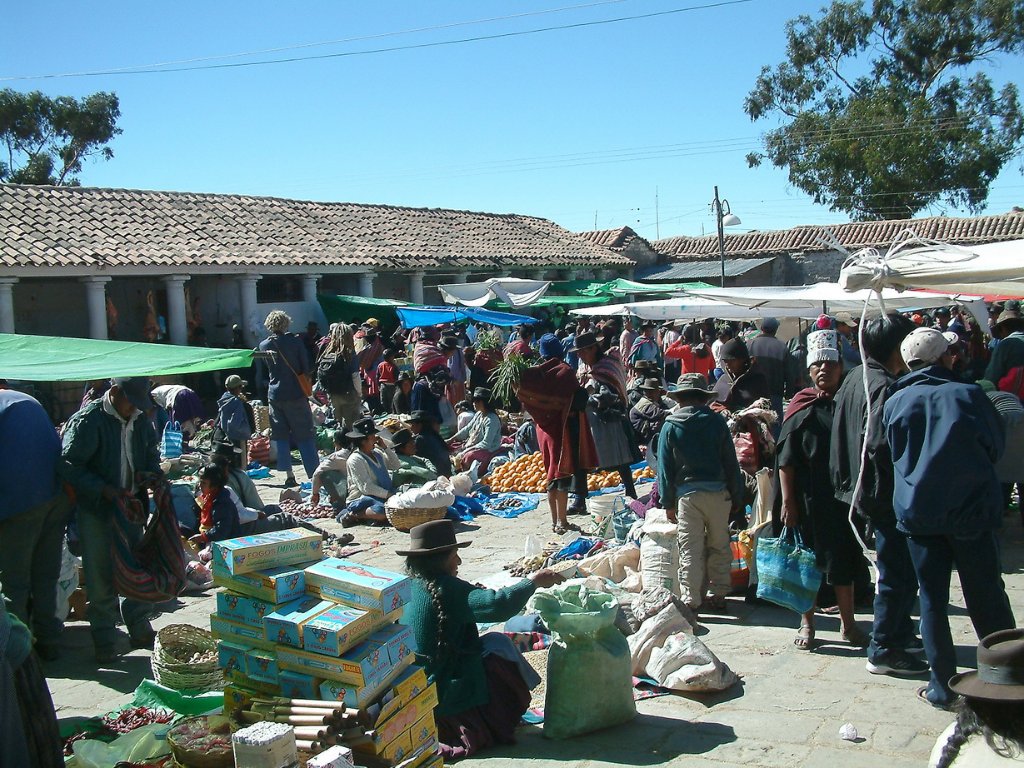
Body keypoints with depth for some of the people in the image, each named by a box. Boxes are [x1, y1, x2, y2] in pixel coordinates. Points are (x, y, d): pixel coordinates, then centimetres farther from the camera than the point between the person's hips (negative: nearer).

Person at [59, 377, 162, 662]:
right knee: (101, 576, 2)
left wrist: (150, 474, -4)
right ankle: (105, 638, 15)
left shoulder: (140, 421, 3)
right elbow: (68, 466, -19)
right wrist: (104, 489, -25)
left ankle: (140, 628, 27)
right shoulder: (87, 421, -17)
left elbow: (151, 454, 18)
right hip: (97, 510, -6)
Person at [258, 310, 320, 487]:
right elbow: (305, 367, -2)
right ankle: (315, 474, -2)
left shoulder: (264, 345, 3)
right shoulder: (295, 341, -6)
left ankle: (289, 476, 8)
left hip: (275, 395, 3)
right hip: (295, 394, -3)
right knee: (305, 435, 2)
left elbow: (266, 369, 12)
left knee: (281, 437, 10)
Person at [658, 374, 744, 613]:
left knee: (690, 549, 4)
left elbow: (665, 467, 1)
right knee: (719, 546, 13)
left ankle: (690, 600, 5)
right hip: (718, 492, 1)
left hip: (686, 493, -1)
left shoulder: (670, 426, 1)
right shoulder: (717, 421, 3)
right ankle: (718, 595, 19)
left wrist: (668, 503, 6)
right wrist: (736, 497, 10)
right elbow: (731, 463, 4)